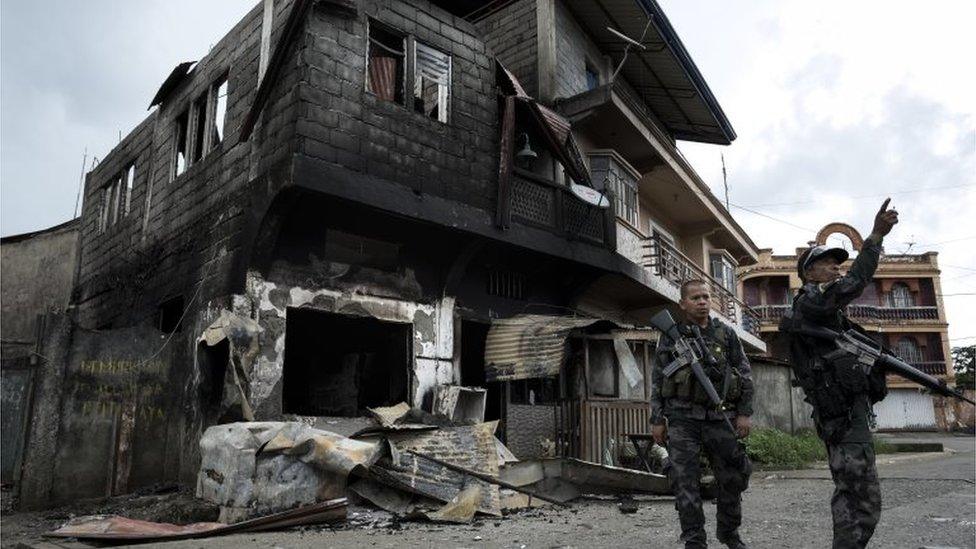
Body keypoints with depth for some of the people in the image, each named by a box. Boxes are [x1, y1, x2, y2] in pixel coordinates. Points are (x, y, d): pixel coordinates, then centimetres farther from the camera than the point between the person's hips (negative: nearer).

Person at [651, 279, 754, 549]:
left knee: (733, 477, 9)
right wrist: (657, 420, 1)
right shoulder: (671, 337, 5)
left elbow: (745, 375, 9)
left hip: (719, 417, 2)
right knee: (685, 482, -2)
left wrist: (745, 413, 1)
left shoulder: (726, 334, 8)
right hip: (682, 419, -1)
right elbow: (657, 382, 5)